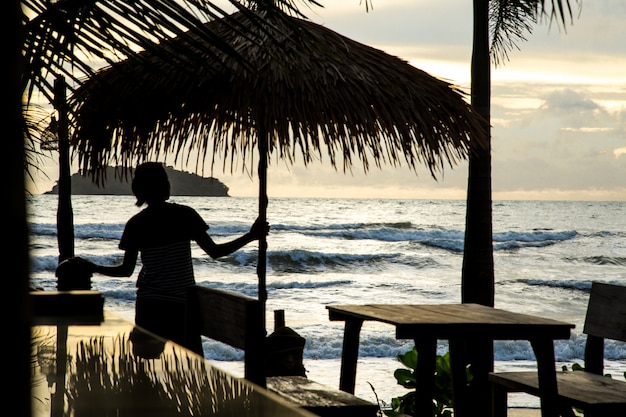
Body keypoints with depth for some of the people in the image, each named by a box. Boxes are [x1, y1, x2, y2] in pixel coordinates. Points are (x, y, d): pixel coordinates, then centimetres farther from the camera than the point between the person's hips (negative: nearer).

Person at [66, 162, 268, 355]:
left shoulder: (136, 224, -1)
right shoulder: (185, 215, -3)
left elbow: (126, 270, 2)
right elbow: (214, 251, -2)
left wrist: (94, 268, 16)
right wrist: (251, 236, 5)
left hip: (149, 305, 1)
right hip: (183, 304, -1)